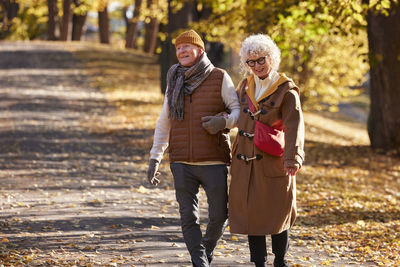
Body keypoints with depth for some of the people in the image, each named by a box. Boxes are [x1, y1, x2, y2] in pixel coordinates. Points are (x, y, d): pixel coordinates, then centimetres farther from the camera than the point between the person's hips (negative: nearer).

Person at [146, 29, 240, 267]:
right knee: (188, 217, -1)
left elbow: (240, 111, 0)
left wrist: (224, 121, -22)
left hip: (214, 161, -3)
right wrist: (154, 158, 12)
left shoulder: (219, 78, 1)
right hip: (182, 164, 3)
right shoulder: (175, 82, 12)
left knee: (219, 215, 0)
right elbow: (164, 123, 17)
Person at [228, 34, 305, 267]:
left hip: (273, 161, -4)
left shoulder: (286, 91, -7)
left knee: (278, 212, 5)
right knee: (250, 212, 4)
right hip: (244, 161, 4)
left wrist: (293, 157, -33)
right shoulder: (245, 86, 10)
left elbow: (294, 126, -19)